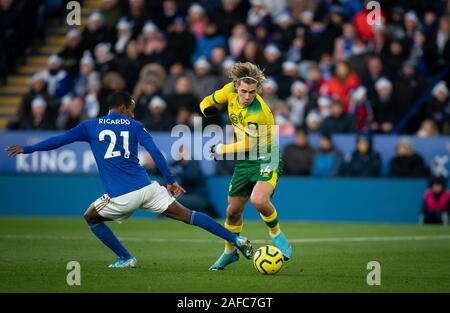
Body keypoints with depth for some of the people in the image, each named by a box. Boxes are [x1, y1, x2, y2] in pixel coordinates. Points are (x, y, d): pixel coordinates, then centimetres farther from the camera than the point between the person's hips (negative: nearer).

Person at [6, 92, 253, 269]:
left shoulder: (90, 127, 12)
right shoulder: (134, 126, 13)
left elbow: (59, 140, 14)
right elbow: (155, 152, 4)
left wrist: (26, 149, 25)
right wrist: (171, 181, 8)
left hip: (121, 197, -2)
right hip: (147, 188, 2)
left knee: (91, 218, 26)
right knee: (187, 216, 6)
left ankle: (125, 258, 19)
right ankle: (237, 241, -2)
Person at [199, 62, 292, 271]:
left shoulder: (258, 113, -29)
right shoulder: (231, 90, -10)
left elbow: (247, 145, -20)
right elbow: (209, 101, 9)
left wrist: (221, 150, -6)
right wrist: (208, 108, -15)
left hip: (266, 159, -6)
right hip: (244, 161, 6)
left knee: (259, 200, -31)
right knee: (233, 211, 10)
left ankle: (276, 234, -3)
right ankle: (229, 252, 33)